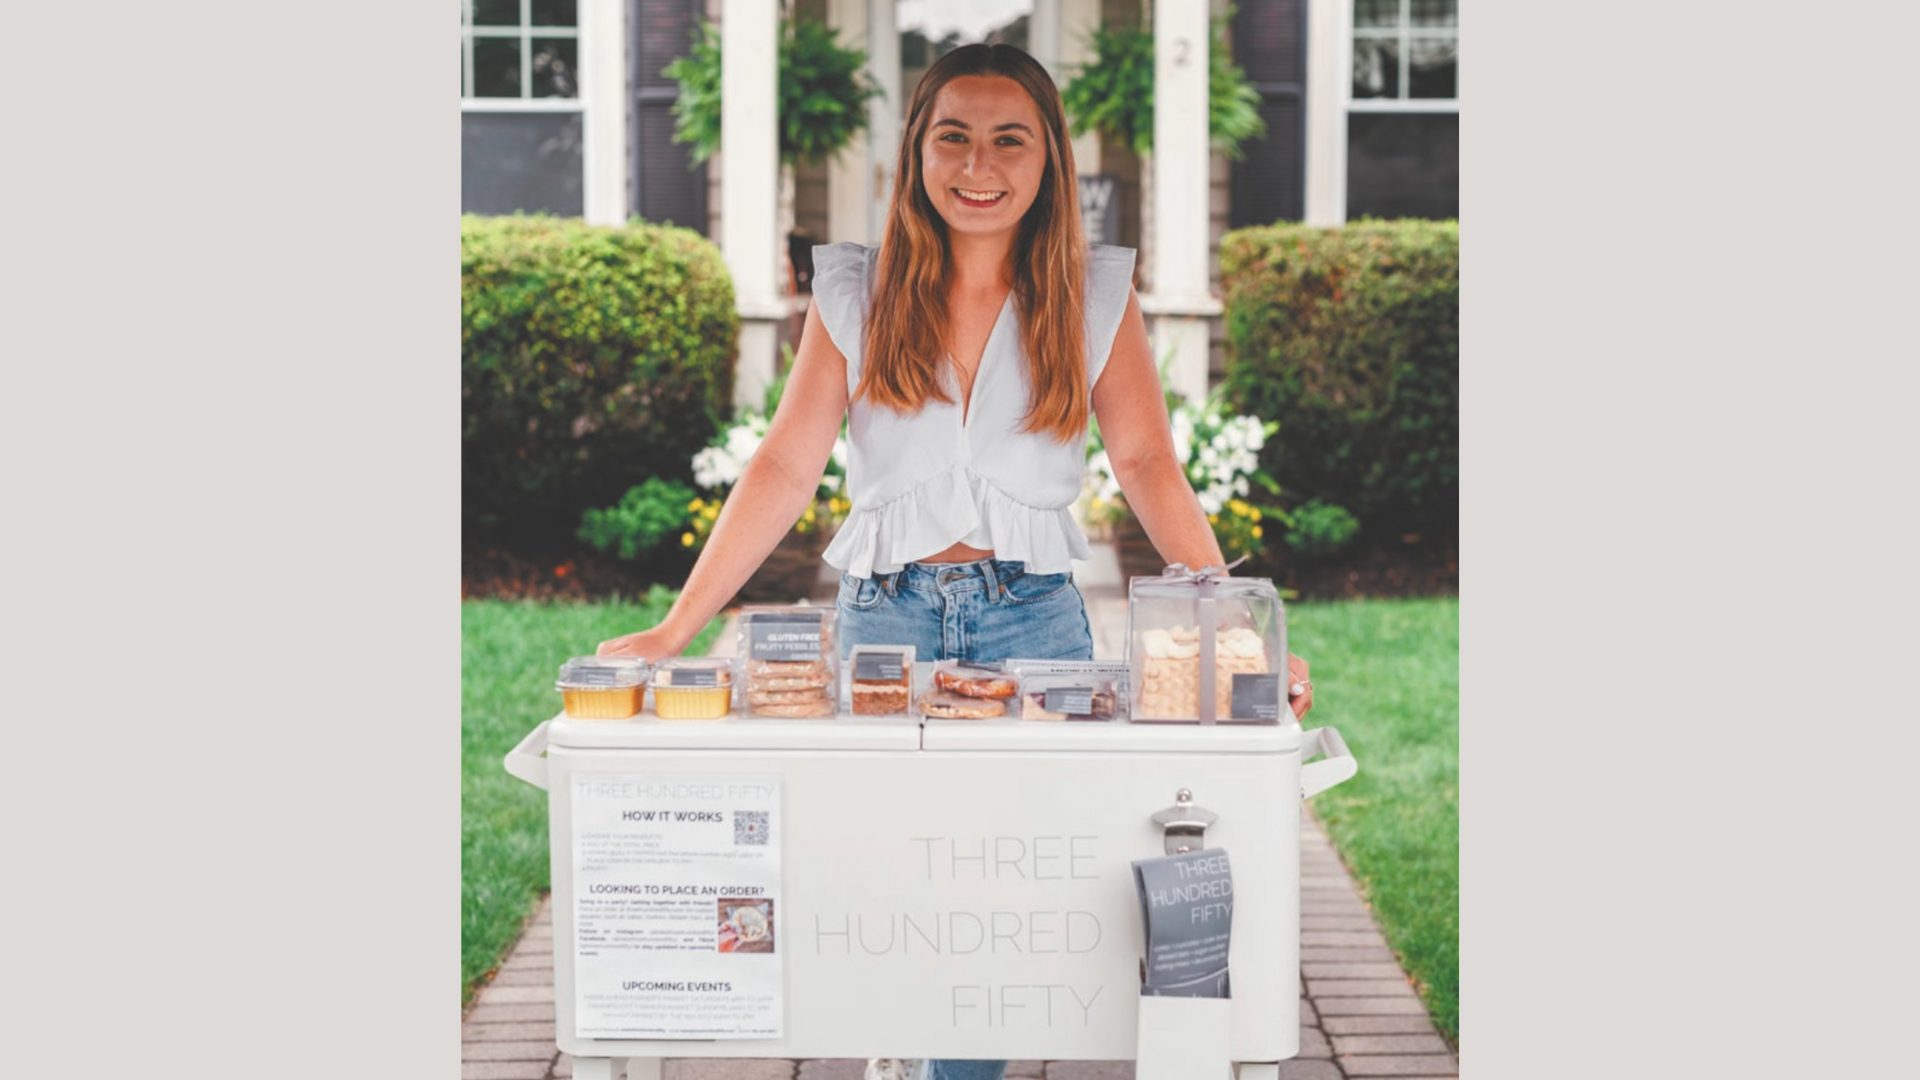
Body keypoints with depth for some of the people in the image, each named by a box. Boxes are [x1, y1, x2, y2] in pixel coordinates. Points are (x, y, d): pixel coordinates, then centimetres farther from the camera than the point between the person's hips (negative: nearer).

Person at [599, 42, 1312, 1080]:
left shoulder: (1096, 295, 4)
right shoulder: (854, 293, 4)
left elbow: (1148, 467, 1)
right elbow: (783, 468, 2)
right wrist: (672, 632, -5)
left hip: (1033, 616, 0)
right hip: (885, 616, 0)